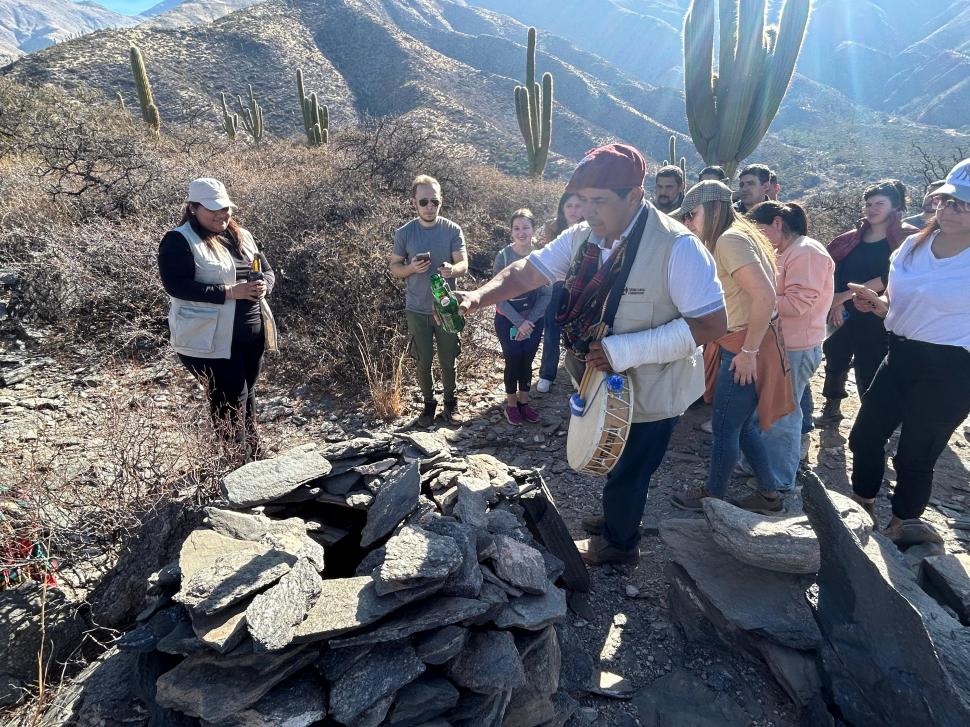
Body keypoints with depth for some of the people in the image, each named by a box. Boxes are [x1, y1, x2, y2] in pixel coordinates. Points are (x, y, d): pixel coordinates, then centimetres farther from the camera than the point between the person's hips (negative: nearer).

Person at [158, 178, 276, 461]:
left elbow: (267, 270, 15)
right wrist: (230, 292, -24)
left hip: (251, 333, 7)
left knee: (247, 395, 17)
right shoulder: (179, 240, -8)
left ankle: (254, 457, 32)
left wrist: (263, 285, -10)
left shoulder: (242, 236, 13)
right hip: (211, 339, -7)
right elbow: (176, 285, -19)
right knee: (231, 401, -4)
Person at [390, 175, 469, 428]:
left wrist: (452, 269, -35)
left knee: (448, 361, 10)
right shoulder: (403, 233, -5)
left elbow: (464, 265, -10)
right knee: (423, 362, 9)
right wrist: (411, 267, -20)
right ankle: (429, 403, 31)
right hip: (417, 310, 0)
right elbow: (394, 268, 3)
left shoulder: (453, 230, -6)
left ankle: (451, 402, 31)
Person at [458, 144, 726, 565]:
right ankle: (615, 519, 54)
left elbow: (711, 324, -26)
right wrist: (479, 297, -24)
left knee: (628, 472, 14)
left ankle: (618, 544, 41)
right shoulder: (583, 237, -6)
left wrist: (626, 350, -33)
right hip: (603, 384, 6)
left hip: (648, 392, -6)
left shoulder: (677, 247, -26)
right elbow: (527, 271, -5)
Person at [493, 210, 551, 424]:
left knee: (527, 362, 8)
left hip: (534, 320, 2)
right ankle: (511, 404, 21)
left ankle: (523, 401, 28)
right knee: (513, 362, 1)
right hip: (507, 320, -1)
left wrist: (529, 320, -14)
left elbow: (546, 294, -6)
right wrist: (519, 322, -17)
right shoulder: (503, 256, -13)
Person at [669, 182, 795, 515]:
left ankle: (713, 496, 25)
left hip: (745, 349, -10)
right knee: (743, 425, 19)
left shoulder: (729, 240, -17)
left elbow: (764, 295, -26)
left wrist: (749, 351, -22)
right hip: (740, 345, 10)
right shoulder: (734, 237, 14)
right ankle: (770, 494, 32)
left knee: (725, 428, 6)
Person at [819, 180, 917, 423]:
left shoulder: (904, 239, -3)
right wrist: (836, 303, -11)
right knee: (835, 362, 14)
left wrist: (846, 294, -17)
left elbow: (890, 279, -15)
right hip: (843, 316, 5)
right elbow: (834, 273, 4)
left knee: (869, 373, -4)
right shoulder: (853, 239, 11)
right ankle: (832, 408, 31)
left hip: (876, 319, -5)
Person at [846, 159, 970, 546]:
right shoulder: (914, 245, 4)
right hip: (901, 355, 6)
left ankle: (903, 523, 32)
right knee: (865, 437, 13)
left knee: (915, 455, 6)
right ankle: (861, 505, 38)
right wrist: (875, 302, -7)